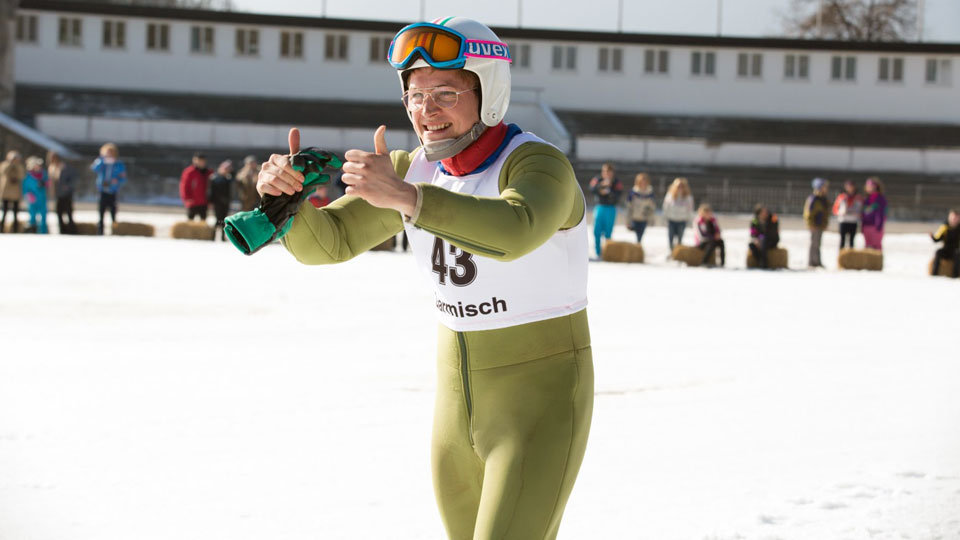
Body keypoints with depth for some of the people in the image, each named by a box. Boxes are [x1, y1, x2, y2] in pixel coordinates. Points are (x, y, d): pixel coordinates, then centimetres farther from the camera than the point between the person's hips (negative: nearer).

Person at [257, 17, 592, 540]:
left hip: (542, 400, -8)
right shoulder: (412, 170, 1)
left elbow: (514, 232, -43)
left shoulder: (539, 164, -21)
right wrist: (284, 193, -24)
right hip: (460, 403, 8)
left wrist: (405, 197, -54)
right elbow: (325, 242, -2)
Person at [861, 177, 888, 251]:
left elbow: (881, 213, -8)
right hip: (866, 225, 6)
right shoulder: (866, 199, 14)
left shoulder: (881, 198, -4)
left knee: (877, 245, -6)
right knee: (869, 245, 5)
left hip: (875, 226, -6)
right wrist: (862, 225, 14)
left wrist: (879, 225, -15)